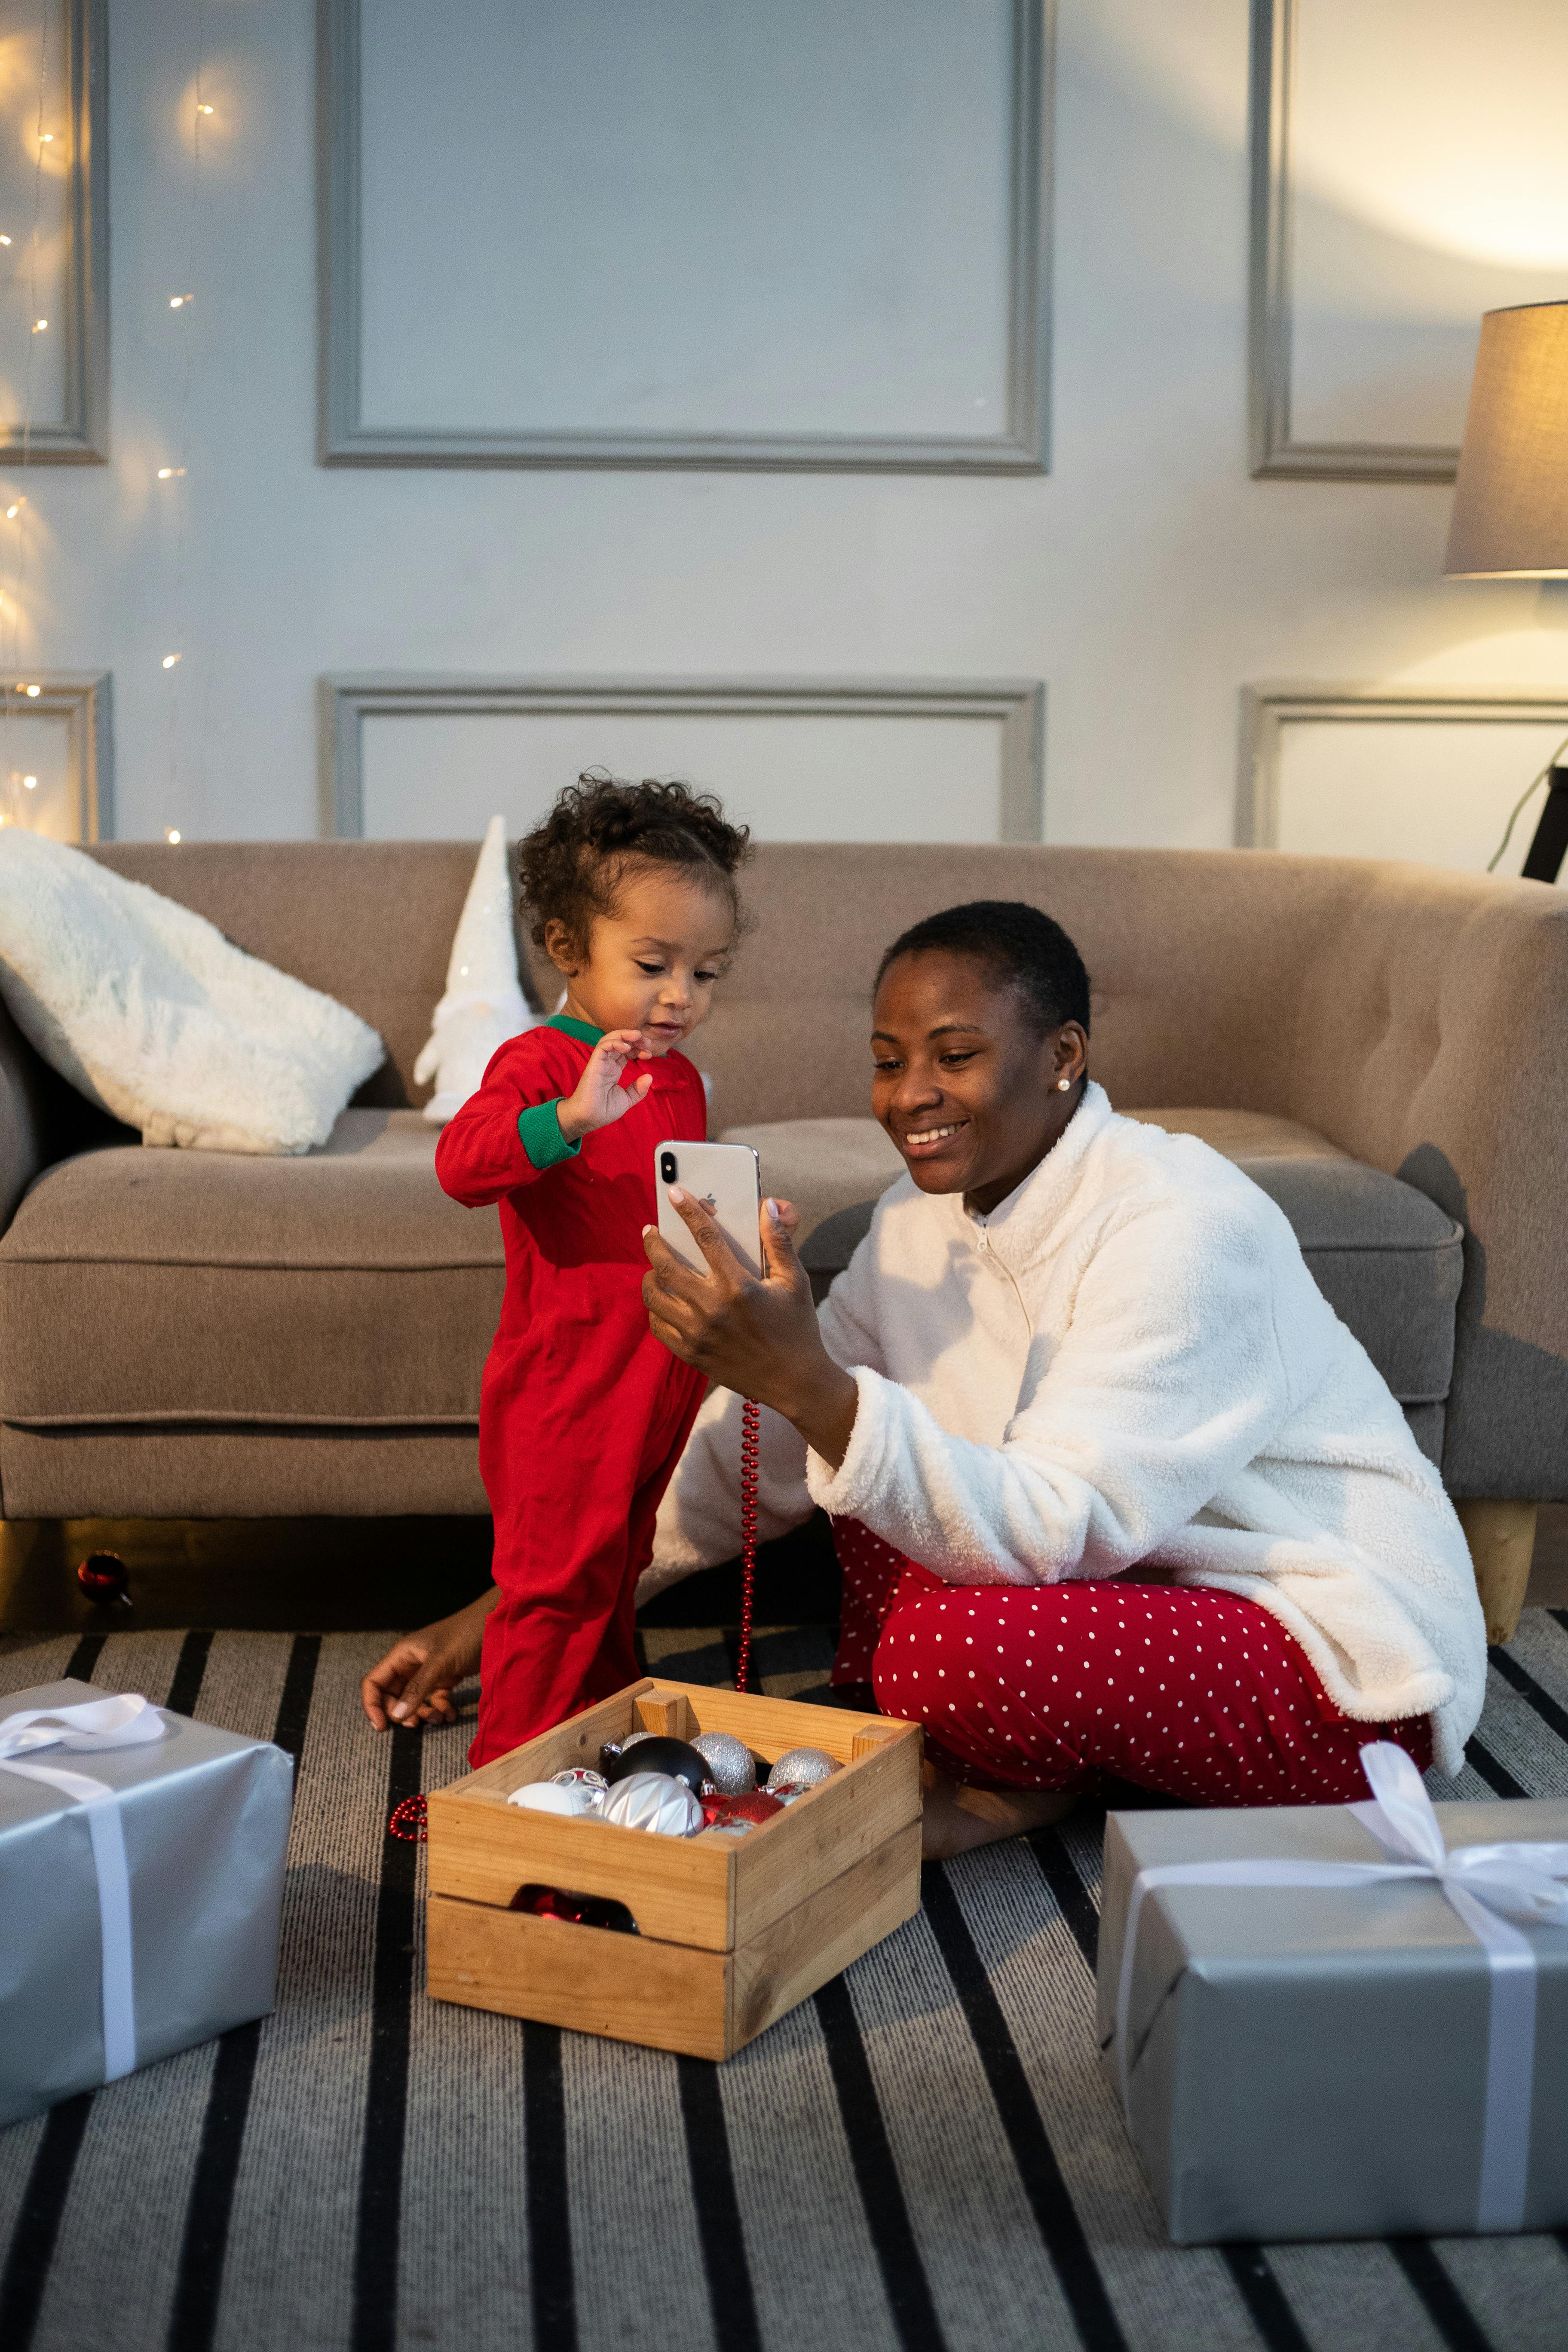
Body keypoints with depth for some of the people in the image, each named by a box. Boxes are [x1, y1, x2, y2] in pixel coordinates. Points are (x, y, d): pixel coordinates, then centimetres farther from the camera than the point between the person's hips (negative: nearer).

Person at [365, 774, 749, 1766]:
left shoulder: (680, 1080, 13)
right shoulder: (539, 1063, -14)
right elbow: (461, 1161, -33)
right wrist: (572, 1118, -46)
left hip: (663, 1377, 8)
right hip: (563, 1383, -8)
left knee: (619, 1574, 21)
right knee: (558, 1583, -2)